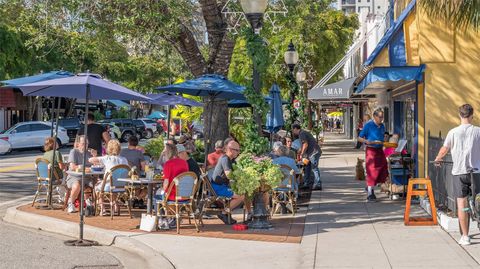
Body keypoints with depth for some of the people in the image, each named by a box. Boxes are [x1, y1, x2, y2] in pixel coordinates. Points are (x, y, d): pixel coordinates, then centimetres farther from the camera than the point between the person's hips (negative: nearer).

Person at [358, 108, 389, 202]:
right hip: (371, 150, -7)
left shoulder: (382, 126, 12)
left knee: (383, 172, 4)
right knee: (372, 171, -6)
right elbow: (360, 138, -7)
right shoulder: (368, 125, -7)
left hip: (380, 150, 7)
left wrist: (384, 143, 5)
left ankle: (370, 187, 25)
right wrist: (369, 142, -22)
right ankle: (370, 194, 3)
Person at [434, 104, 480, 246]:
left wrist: (437, 159, 26)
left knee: (462, 204, 3)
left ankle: (465, 236, 5)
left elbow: (444, 150, 6)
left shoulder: (453, 132, -3)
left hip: (459, 172, -1)